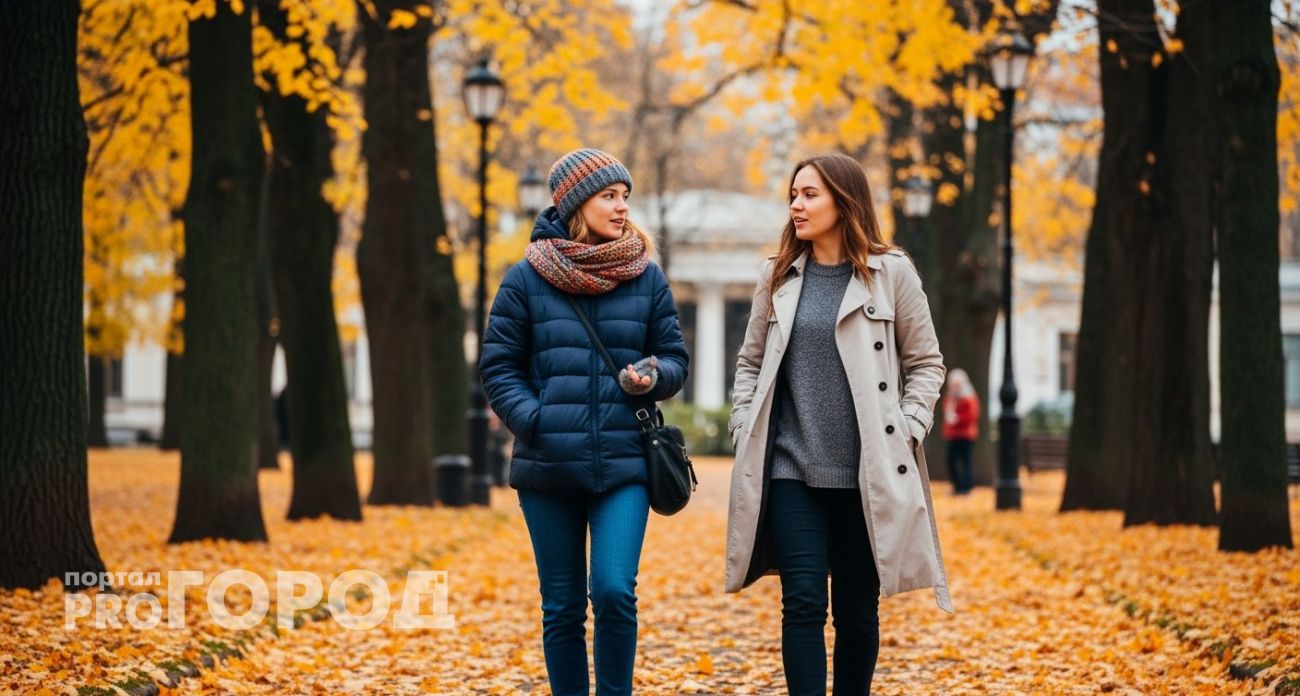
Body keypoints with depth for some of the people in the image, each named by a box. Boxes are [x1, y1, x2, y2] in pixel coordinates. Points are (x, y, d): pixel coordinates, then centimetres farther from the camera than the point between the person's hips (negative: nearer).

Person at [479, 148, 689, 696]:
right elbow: (497, 366, 3)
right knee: (562, 608, 6)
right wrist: (533, 422, -12)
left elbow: (675, 358, 11)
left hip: (624, 464, 0)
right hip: (549, 467, 0)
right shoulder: (526, 279, 2)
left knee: (614, 592, -13)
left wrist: (654, 377, -11)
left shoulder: (647, 278, 5)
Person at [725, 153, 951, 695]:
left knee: (858, 608, 7)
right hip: (791, 469, 1)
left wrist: (906, 431, -5)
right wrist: (744, 432, 4)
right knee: (804, 604, -6)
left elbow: (926, 363, 5)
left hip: (867, 473, -1)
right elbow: (750, 363, 15)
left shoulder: (891, 273, 1)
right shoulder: (778, 278, 9)